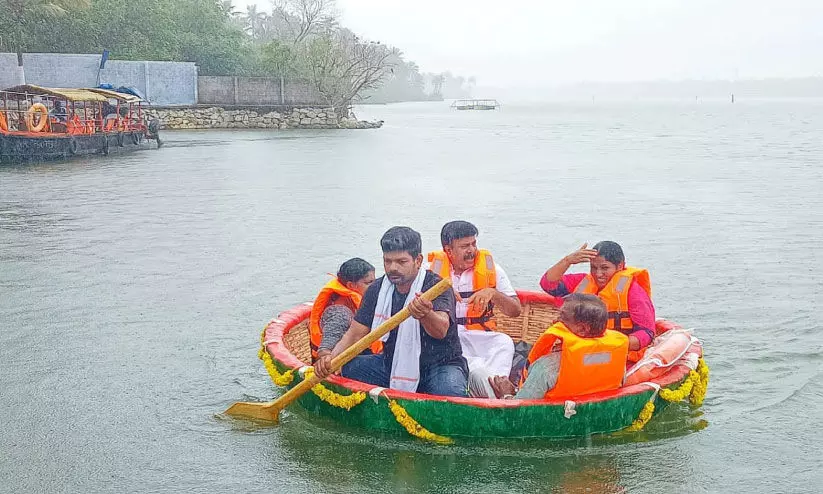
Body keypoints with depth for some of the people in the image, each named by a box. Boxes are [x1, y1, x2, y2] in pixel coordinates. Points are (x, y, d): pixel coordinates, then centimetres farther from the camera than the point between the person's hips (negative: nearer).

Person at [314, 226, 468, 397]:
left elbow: (441, 330, -36)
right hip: (394, 363, 5)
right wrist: (331, 359, -18)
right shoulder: (377, 290, 0)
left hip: (440, 364, -5)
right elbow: (355, 334, 2)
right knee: (348, 367, -16)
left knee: (451, 391, -36)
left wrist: (425, 315, -60)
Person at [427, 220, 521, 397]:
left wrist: (493, 293, -13)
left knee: (505, 343, -31)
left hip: (479, 335, 1)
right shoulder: (433, 268, 7)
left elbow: (516, 310, 7)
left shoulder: (490, 268, 9)